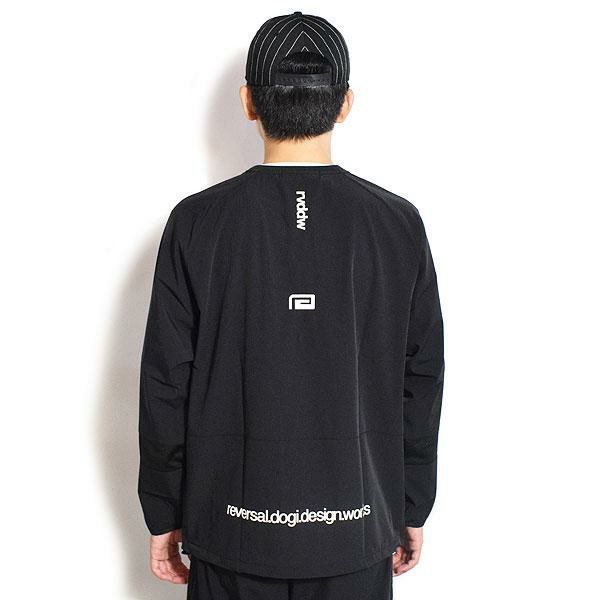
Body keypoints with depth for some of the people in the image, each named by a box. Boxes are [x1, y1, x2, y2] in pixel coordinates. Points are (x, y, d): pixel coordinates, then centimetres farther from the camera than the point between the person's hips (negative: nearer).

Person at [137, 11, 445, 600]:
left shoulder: (196, 223, -10)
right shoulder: (399, 224, -8)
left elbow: (166, 385, -7)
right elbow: (421, 382, -2)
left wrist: (162, 516, 5)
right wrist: (412, 511, 10)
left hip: (233, 526, 0)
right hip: (355, 528, 1)